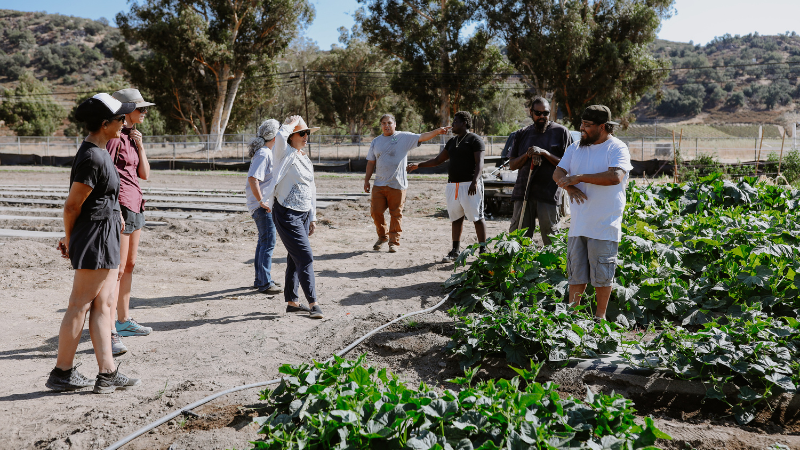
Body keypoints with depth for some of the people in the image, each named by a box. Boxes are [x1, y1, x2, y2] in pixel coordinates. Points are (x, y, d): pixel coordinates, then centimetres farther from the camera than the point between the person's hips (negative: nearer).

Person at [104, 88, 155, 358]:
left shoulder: (131, 137, 17)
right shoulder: (114, 137, -12)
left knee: (129, 265, 15)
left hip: (135, 206, 10)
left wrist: (140, 146, 2)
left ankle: (123, 320, 27)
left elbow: (144, 174, 14)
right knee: (117, 269, -11)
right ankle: (110, 332, -9)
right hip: (119, 205, -10)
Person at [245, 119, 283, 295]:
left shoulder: (265, 152, 15)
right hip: (262, 206, -11)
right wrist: (262, 201, -23)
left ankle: (260, 280, 26)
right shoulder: (263, 154, -17)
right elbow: (253, 179, -27)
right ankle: (265, 283, -1)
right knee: (268, 243, -7)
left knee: (263, 241, 16)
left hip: (265, 203, 11)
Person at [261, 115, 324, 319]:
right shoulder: (285, 154, -8)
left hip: (304, 214, 8)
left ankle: (291, 302, 23)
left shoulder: (306, 159, 15)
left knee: (295, 259, 13)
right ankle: (313, 303, -6)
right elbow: (280, 136, -32)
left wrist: (313, 217, 18)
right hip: (287, 215, -8)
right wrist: (293, 122, -13)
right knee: (305, 257, -11)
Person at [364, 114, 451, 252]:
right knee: (375, 211, 4)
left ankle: (394, 242, 14)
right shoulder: (376, 142, 12)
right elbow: (371, 162, 15)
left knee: (396, 214, 2)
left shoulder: (404, 137, 1)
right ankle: (383, 236, 27)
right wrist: (366, 180, 12)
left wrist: (437, 131, -23)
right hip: (379, 184, 3)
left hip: (397, 184, -3)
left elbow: (422, 137, -9)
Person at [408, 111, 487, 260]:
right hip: (453, 185, 7)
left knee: (477, 217, -5)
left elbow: (479, 163, -12)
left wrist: (475, 181, -25)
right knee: (456, 218, 9)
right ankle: (456, 250, 16)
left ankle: (483, 250, -1)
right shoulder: (452, 141, 20)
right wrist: (418, 165, 14)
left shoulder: (474, 139, -3)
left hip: (470, 184, -7)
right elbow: (438, 160, 23)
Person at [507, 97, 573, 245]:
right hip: (524, 192, 3)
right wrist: (527, 155, -6)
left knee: (552, 242, 0)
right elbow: (512, 165, 13)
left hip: (549, 194, -3)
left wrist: (544, 153, -13)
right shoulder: (522, 134, 14)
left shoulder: (560, 132, 4)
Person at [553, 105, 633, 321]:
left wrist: (580, 177, -18)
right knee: (575, 272, 11)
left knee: (602, 274, 3)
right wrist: (569, 186, -15)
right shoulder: (575, 148, 12)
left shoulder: (617, 148, -6)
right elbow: (558, 173, 7)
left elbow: (616, 176, -23)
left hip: (604, 226, -5)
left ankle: (600, 315, 18)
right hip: (578, 224, 5)